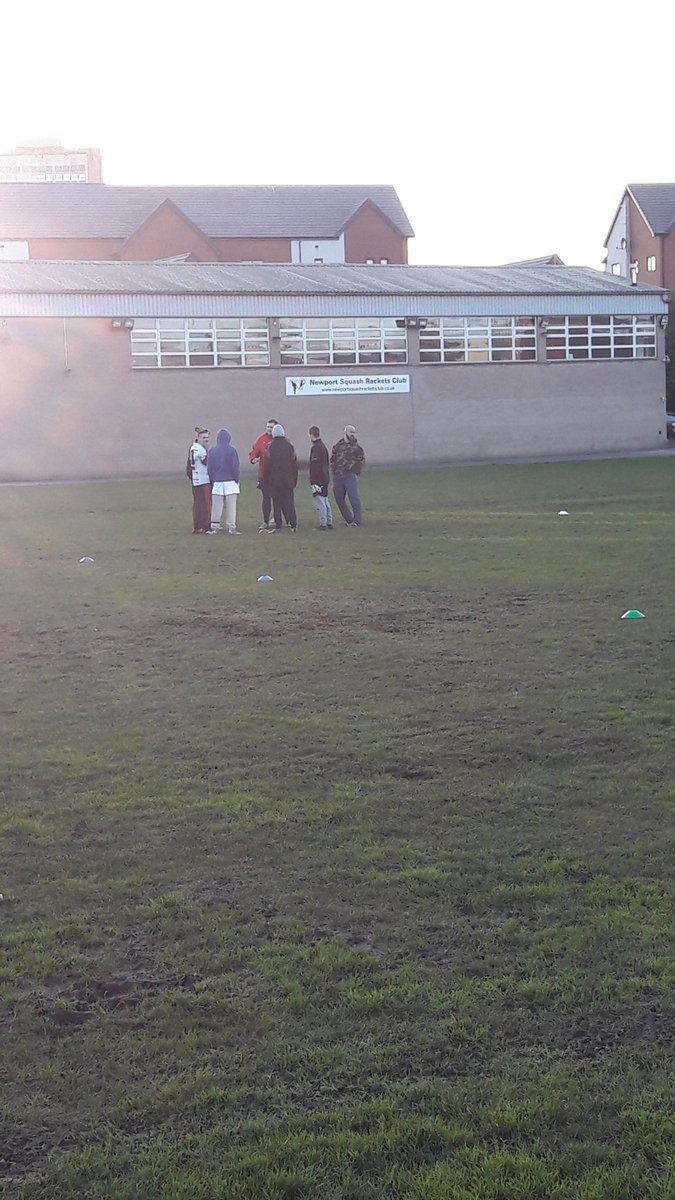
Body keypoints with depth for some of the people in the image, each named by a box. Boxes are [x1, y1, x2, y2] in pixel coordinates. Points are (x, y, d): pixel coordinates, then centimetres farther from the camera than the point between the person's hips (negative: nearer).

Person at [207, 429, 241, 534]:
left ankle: (214, 527, 5)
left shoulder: (212, 451, 1)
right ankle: (231, 527, 2)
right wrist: (236, 479, 5)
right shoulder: (231, 450, -8)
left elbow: (210, 468, 5)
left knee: (216, 506, 5)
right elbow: (235, 466, -6)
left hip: (217, 482, 2)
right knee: (231, 505, 2)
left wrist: (212, 480, 12)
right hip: (230, 481, -2)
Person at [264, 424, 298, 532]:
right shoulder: (290, 446, 1)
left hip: (274, 480, -2)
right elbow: (294, 464, 4)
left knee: (276, 503, 2)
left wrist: (266, 480, 4)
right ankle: (293, 525, 3)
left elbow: (267, 465, -4)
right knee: (289, 502, 6)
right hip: (288, 480, 2)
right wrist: (294, 480, 10)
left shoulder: (270, 447, -6)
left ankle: (278, 526, 0)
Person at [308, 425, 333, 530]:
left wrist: (313, 482, -20)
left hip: (318, 479, -10)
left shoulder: (315, 448, -16)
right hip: (325, 478, 10)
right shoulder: (323, 446, 15)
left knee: (319, 502, -7)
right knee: (325, 501, 14)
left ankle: (323, 524, -8)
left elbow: (315, 466, -20)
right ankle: (329, 522, 17)